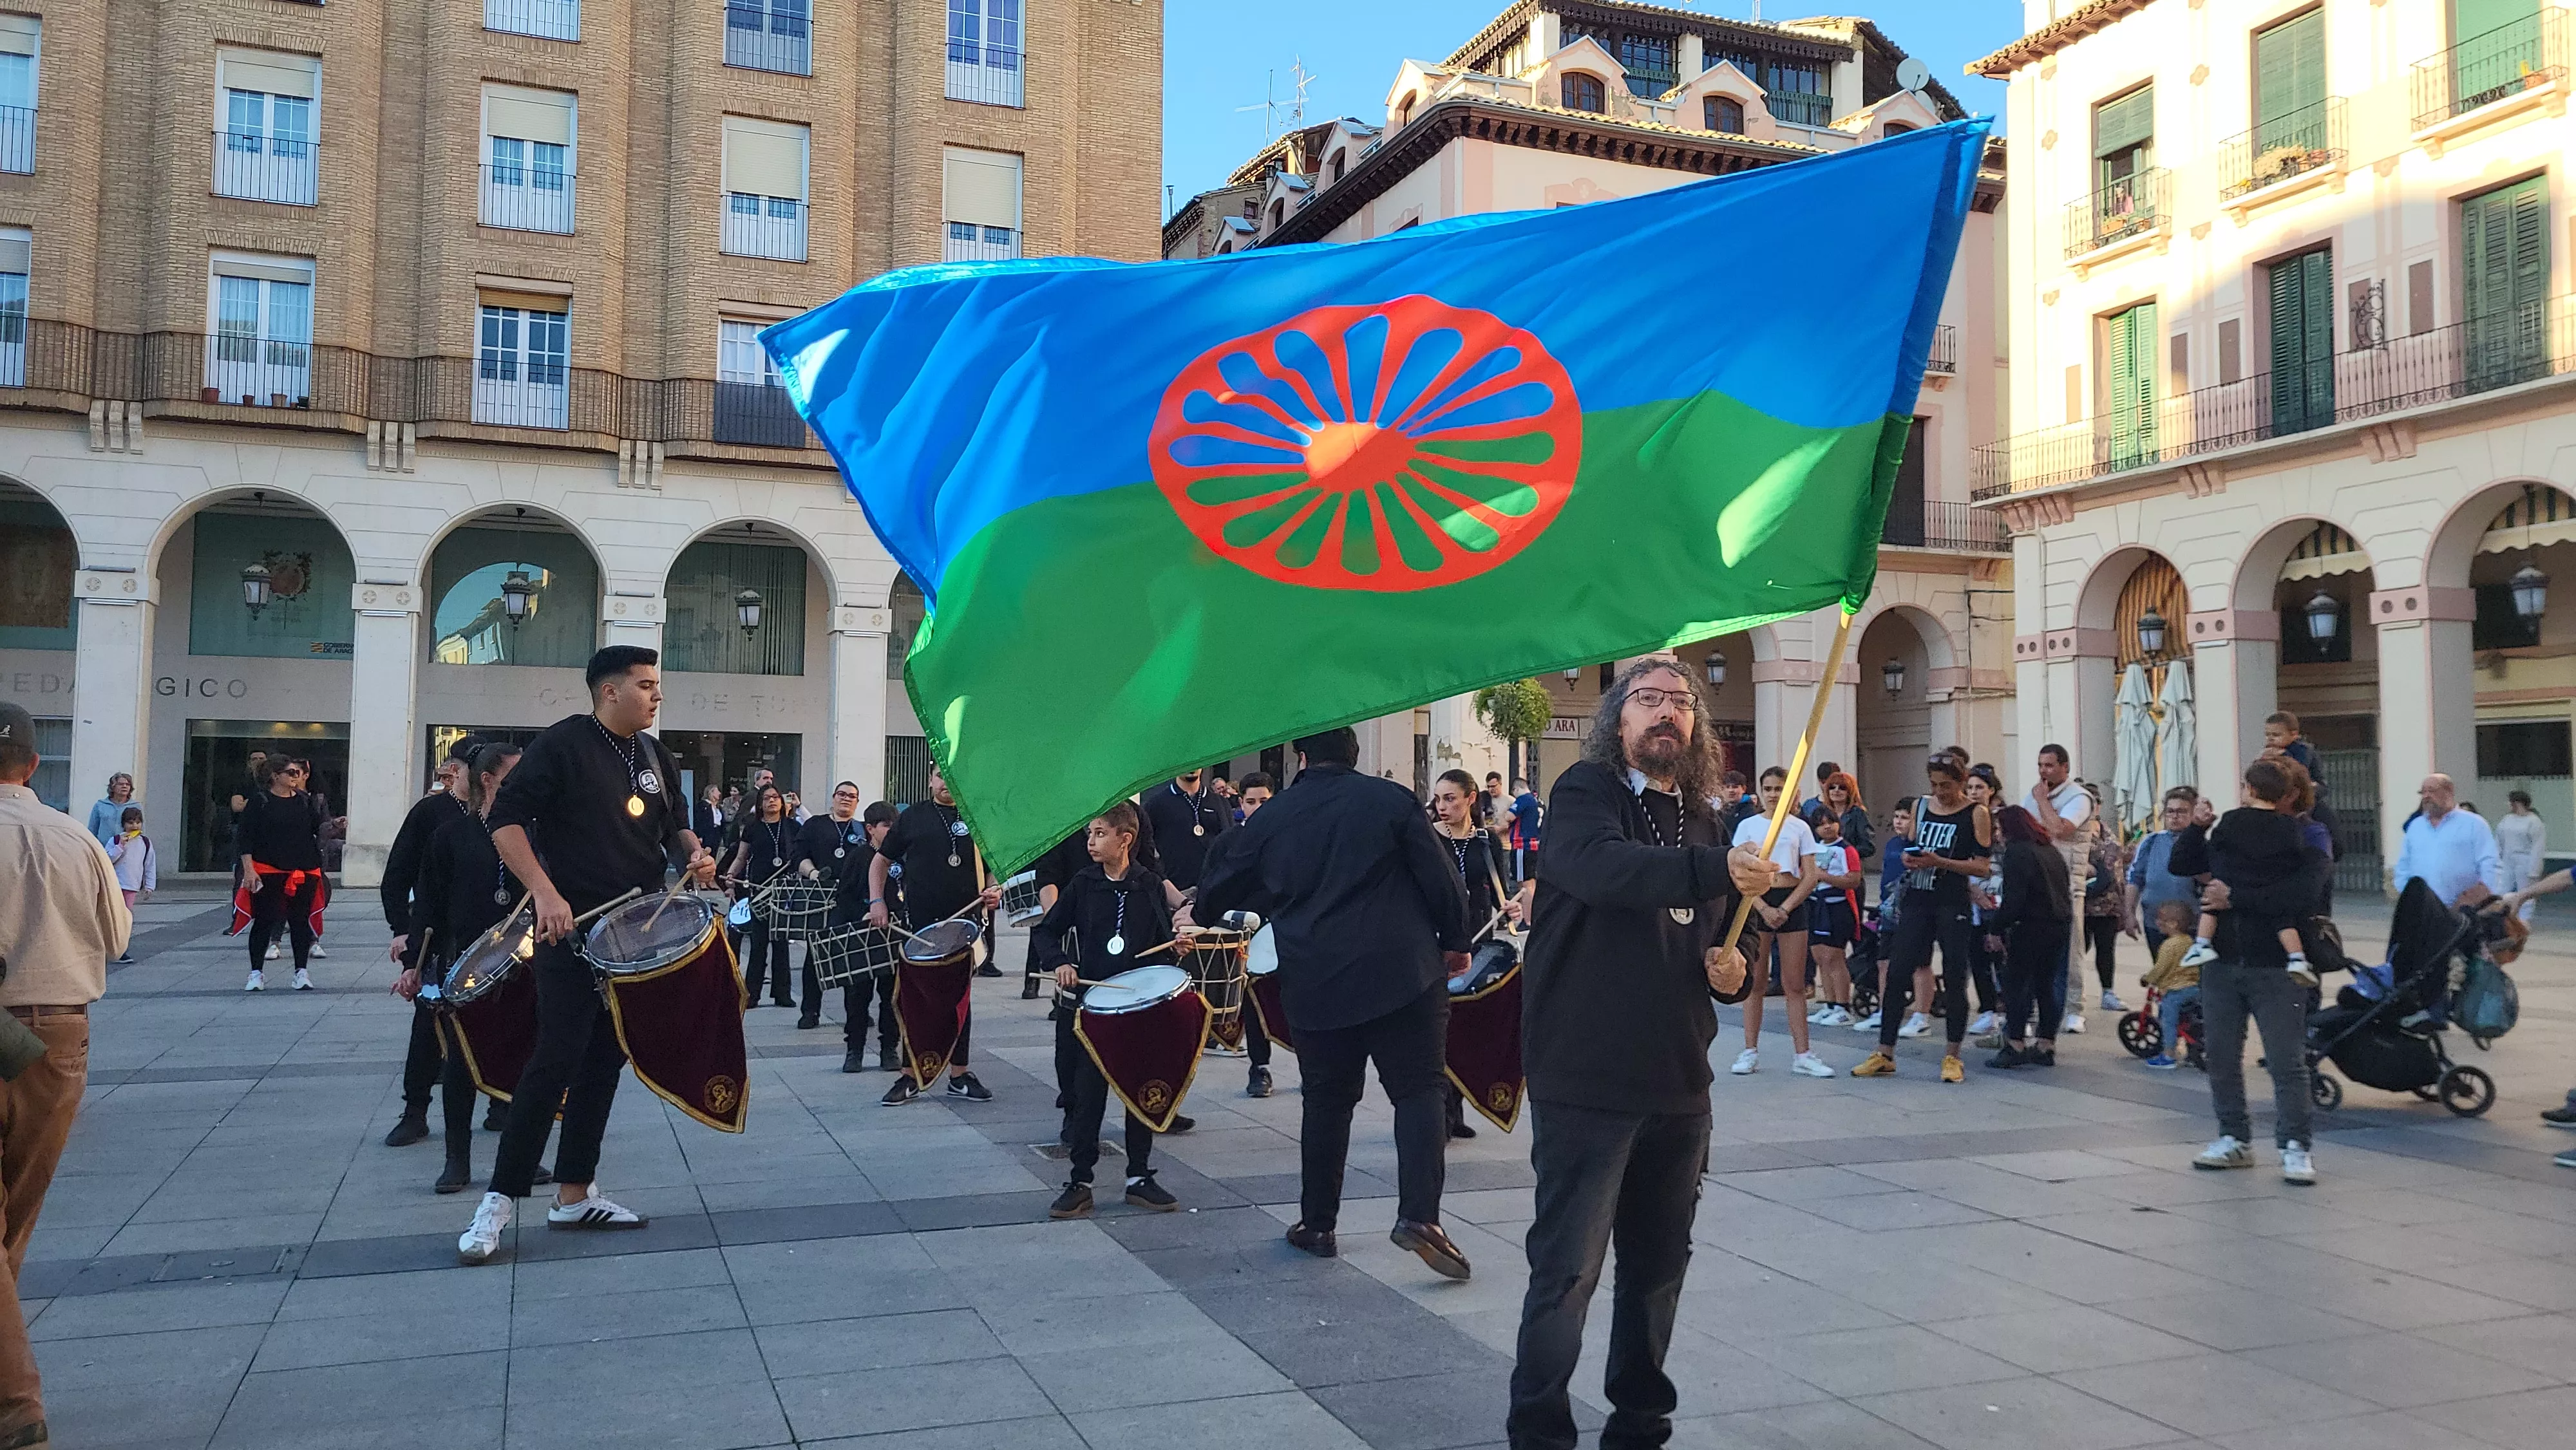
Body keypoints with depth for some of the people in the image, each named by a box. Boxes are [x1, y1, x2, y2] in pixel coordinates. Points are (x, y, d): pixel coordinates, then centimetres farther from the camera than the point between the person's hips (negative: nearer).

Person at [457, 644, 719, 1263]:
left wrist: (694, 853, 0)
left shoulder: (656, 756, 12)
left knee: (606, 1061, 10)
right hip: (572, 933, -7)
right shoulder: (561, 744, -9)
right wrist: (545, 893, -23)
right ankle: (498, 1203, -1)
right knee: (556, 1061, -10)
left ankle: (574, 1195, 19)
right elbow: (506, 820, -12)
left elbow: (675, 821, 23)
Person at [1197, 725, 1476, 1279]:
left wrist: (1200, 911, 41)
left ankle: (1317, 1223, 20)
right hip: (1402, 972, -2)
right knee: (1418, 1089, 1)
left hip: (1314, 982, 3)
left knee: (1327, 1101, 14)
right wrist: (1455, 941, 11)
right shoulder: (1391, 799, 0)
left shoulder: (1269, 819, 7)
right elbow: (1439, 877, -2)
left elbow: (1221, 886, 19)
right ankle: (1419, 1215, -13)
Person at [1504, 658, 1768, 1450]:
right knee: (1567, 1270, -3)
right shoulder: (1585, 791, -8)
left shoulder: (1705, 822, 11)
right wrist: (1720, 869, -42)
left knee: (1659, 1264, 16)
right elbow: (1605, 868, -30)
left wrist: (1735, 969, 0)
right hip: (1587, 1079, -6)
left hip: (1678, 1083, 6)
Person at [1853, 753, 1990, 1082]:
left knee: (1954, 979, -1)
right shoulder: (1921, 807, 13)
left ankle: (1953, 1056, 11)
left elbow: (1982, 866, -7)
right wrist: (1910, 860, 0)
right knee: (1896, 973, 0)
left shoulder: (1976, 814, -2)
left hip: (1953, 905, -5)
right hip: (1917, 902, 5)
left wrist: (1939, 862, -18)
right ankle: (1885, 1054, 5)